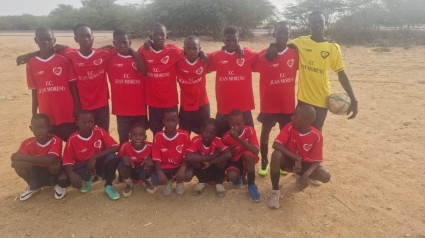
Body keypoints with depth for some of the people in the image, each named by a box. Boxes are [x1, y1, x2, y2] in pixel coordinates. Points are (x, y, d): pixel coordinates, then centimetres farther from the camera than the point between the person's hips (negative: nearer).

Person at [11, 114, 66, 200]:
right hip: (37, 174, 4)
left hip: (53, 173, -4)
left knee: (52, 165, -36)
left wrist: (22, 157, -32)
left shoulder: (56, 140, -24)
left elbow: (50, 160, -38)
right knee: (18, 165, -21)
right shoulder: (28, 143, -14)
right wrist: (40, 161, -37)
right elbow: (14, 158, -26)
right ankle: (33, 187, 8)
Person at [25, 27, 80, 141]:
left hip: (67, 112, -2)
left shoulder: (63, 60, -2)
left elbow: (73, 85, 0)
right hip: (46, 114, 2)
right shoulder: (31, 64, 3)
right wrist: (34, 115, 7)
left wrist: (77, 107, -5)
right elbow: (34, 91, 7)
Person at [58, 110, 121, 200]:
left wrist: (94, 157, -29)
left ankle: (108, 185, -9)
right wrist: (72, 174, -35)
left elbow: (115, 147, -22)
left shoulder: (100, 132, -14)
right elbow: (67, 161, -12)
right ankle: (87, 179, 9)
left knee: (112, 157, -33)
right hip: (82, 166, 1)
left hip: (99, 163, -1)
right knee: (62, 180, -23)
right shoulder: (72, 139, -12)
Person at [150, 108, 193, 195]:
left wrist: (183, 168, -29)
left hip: (179, 167, 0)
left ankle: (179, 181, 10)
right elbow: (157, 158, -10)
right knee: (154, 180, -27)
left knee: (189, 174, -30)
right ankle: (169, 182, 10)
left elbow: (186, 156, -9)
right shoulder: (158, 136, -10)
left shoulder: (184, 135, -11)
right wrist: (159, 172, -28)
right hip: (164, 168, 0)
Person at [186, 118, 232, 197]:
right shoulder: (196, 140, -22)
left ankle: (219, 183, -3)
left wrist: (210, 162, -35)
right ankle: (202, 182, -2)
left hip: (215, 170, 0)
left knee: (223, 156, -29)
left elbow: (228, 155, -40)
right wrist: (211, 157, -37)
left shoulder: (217, 142, -22)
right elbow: (188, 157, -39)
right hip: (202, 169, 0)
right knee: (194, 156, -28)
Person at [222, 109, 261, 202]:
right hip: (234, 161, 1)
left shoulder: (250, 130, -20)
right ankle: (238, 177, 12)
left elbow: (256, 151, -34)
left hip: (247, 160, -1)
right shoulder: (226, 137, -15)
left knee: (248, 154, -36)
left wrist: (238, 139, -39)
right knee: (231, 176, -31)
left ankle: (251, 185, -13)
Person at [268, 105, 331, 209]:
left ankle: (300, 175, 13)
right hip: (288, 160, -1)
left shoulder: (317, 136, -19)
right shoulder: (290, 127, -20)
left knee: (326, 176, -22)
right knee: (277, 155, -35)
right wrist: (296, 159, -34)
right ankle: (275, 192, -18)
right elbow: (276, 144, -30)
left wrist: (306, 174, -34)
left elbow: (316, 160, -15)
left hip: (304, 163, 1)